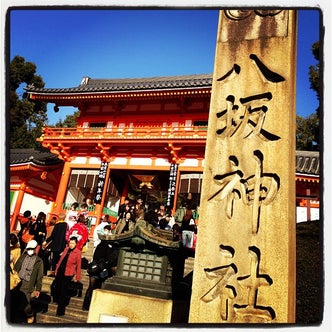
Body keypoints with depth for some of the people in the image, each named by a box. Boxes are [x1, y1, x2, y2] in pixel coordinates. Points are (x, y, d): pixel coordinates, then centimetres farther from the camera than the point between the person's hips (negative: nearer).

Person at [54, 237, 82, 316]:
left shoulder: (78, 252, -11)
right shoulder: (66, 249, 7)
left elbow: (78, 265, -9)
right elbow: (60, 260, 12)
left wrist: (77, 277, -7)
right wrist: (56, 270, 13)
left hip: (67, 275, -6)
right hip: (60, 273, 6)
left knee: (63, 292, 3)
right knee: (57, 290, 18)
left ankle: (61, 311, 17)